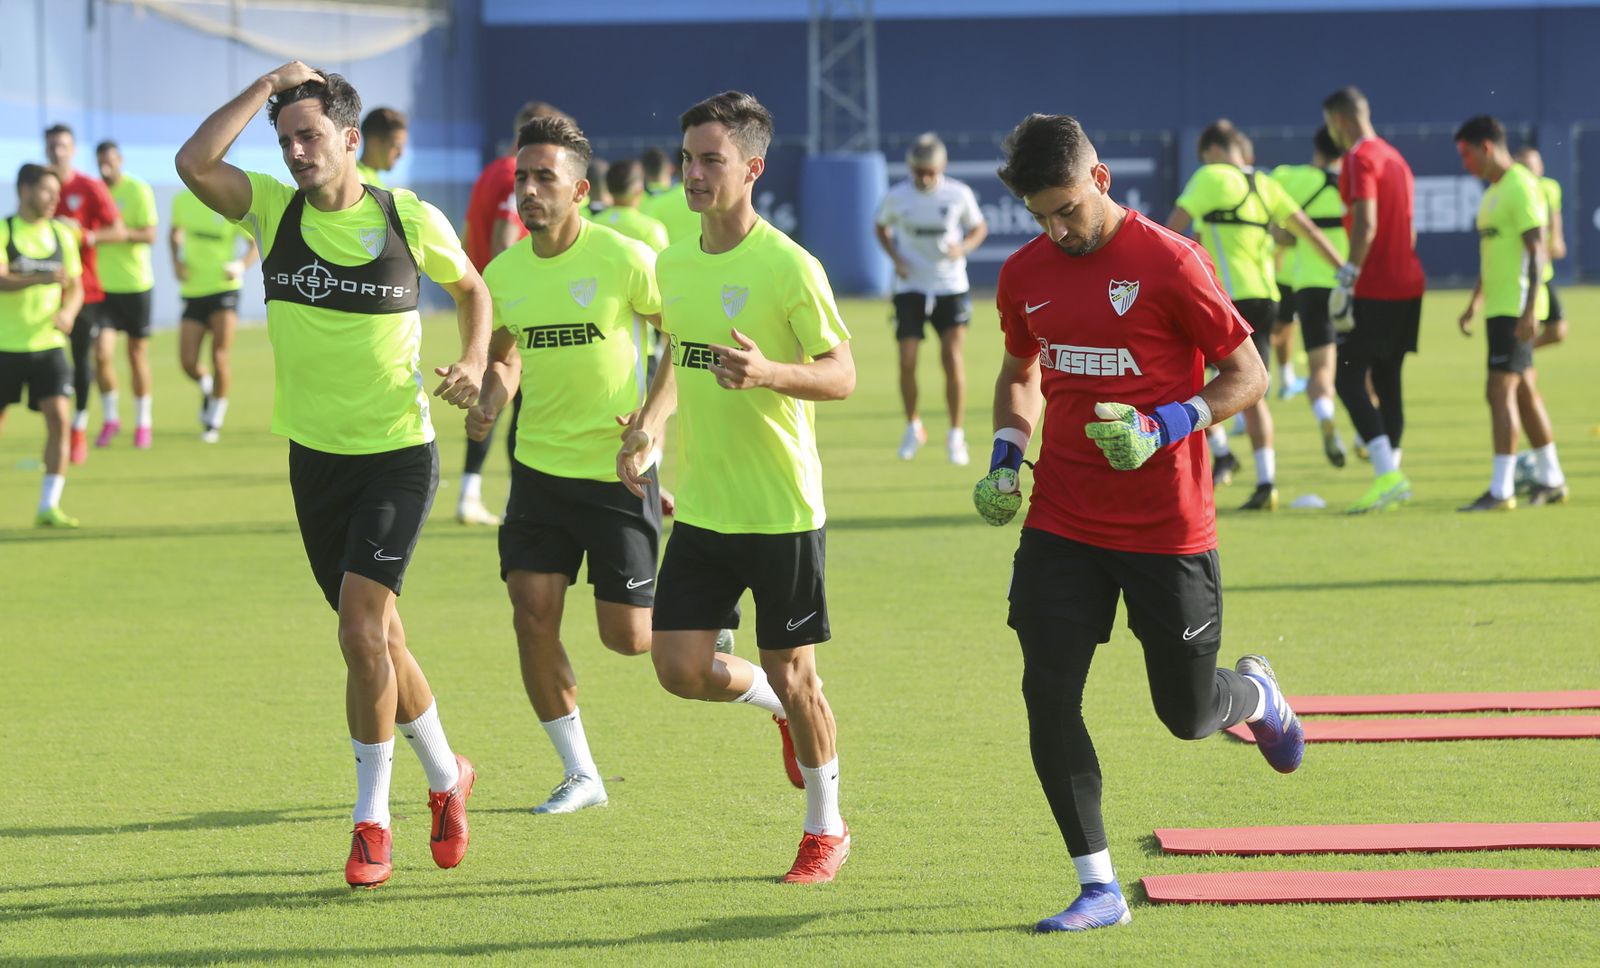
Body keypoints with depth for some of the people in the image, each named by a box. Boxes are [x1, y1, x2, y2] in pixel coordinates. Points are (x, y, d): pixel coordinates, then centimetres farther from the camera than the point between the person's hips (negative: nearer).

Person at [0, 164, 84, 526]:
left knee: (59, 418, -11)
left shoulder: (60, 235, 7)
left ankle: (49, 506, -7)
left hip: (47, 344, 3)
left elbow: (75, 285, 13)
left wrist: (68, 310, -9)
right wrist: (43, 279, -35)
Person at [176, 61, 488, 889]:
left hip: (398, 454, -4)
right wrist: (269, 85, -16)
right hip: (314, 454, 4)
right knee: (375, 638, 12)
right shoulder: (273, 209, -2)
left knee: (360, 623, -17)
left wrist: (474, 363, -5)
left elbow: (470, 288, 12)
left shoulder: (410, 218, -7)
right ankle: (445, 778, 33)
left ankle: (370, 819, -7)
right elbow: (194, 163, -20)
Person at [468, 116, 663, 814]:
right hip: (539, 466, 4)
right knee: (532, 614, -5)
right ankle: (579, 774, 10)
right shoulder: (503, 274, 0)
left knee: (626, 637, -4)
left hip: (619, 471, -4)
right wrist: (489, 403, -3)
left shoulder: (626, 260, -14)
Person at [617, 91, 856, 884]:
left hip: (782, 510, -5)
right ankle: (783, 708, 30)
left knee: (791, 673, 3)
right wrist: (648, 425, 5)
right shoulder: (674, 263, 6)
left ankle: (825, 827, 23)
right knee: (680, 667, -2)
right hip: (701, 509, 6)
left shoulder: (787, 267, -14)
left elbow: (842, 374, -12)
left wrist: (769, 373, -30)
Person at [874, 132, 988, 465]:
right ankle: (913, 427, 19)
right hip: (910, 288, 1)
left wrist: (964, 248, -13)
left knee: (952, 359, -10)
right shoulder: (896, 197, -4)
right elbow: (882, 228, 14)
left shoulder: (959, 195, -6)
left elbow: (979, 227, 9)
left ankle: (956, 435, 3)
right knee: (907, 362, -6)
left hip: (951, 287, -1)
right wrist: (896, 257, -4)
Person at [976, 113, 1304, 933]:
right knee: (1048, 695, -8)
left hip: (1167, 528, -4)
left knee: (1186, 713, 5)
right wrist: (1005, 455, 5)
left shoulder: (1168, 262, -13)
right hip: (1061, 523, 4)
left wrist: (1162, 427, -21)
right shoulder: (1026, 274, 4)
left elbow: (1248, 375, -8)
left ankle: (1257, 696, 43)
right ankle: (1098, 888, 2)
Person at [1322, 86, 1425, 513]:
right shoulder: (1394, 157, 17)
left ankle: (1388, 474, -18)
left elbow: (1366, 227, -21)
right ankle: (1391, 474, 11)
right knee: (1386, 380, 12)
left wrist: (1346, 282, -20)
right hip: (1408, 284, 9)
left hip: (1375, 289, -9)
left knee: (1349, 380, -8)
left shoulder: (1360, 159, -11)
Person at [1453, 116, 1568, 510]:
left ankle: (1501, 489, -12)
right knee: (1524, 391, 14)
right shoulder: (1494, 191, 17)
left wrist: (1529, 310, -23)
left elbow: (1536, 250, -18)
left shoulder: (1521, 188, -13)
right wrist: (1475, 302, 25)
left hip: (1515, 309, -10)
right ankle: (1551, 480, 21)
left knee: (1501, 391, -12)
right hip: (1498, 307, 10)